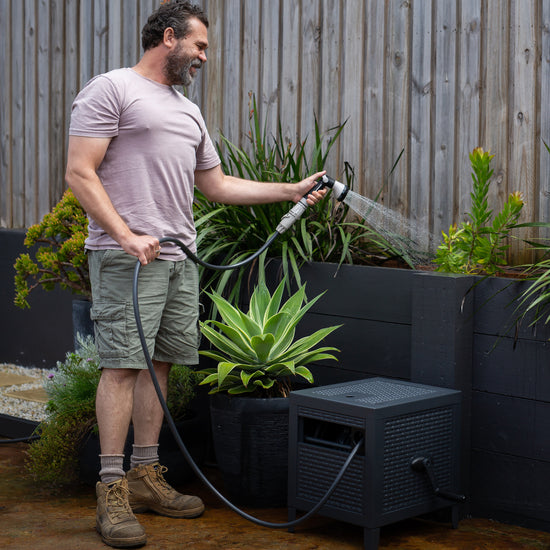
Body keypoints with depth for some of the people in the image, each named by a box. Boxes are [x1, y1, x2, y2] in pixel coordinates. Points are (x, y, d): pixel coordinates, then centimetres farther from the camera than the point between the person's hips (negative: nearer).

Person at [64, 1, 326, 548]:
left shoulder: (188, 111, 23)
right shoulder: (111, 89, -3)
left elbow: (218, 185, 26)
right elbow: (80, 173, -10)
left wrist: (293, 190, 22)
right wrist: (127, 236, -20)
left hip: (179, 257, 8)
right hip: (127, 257, -8)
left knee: (158, 364, 8)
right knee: (123, 364, -9)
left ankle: (146, 477, 15)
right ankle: (111, 490, -5)